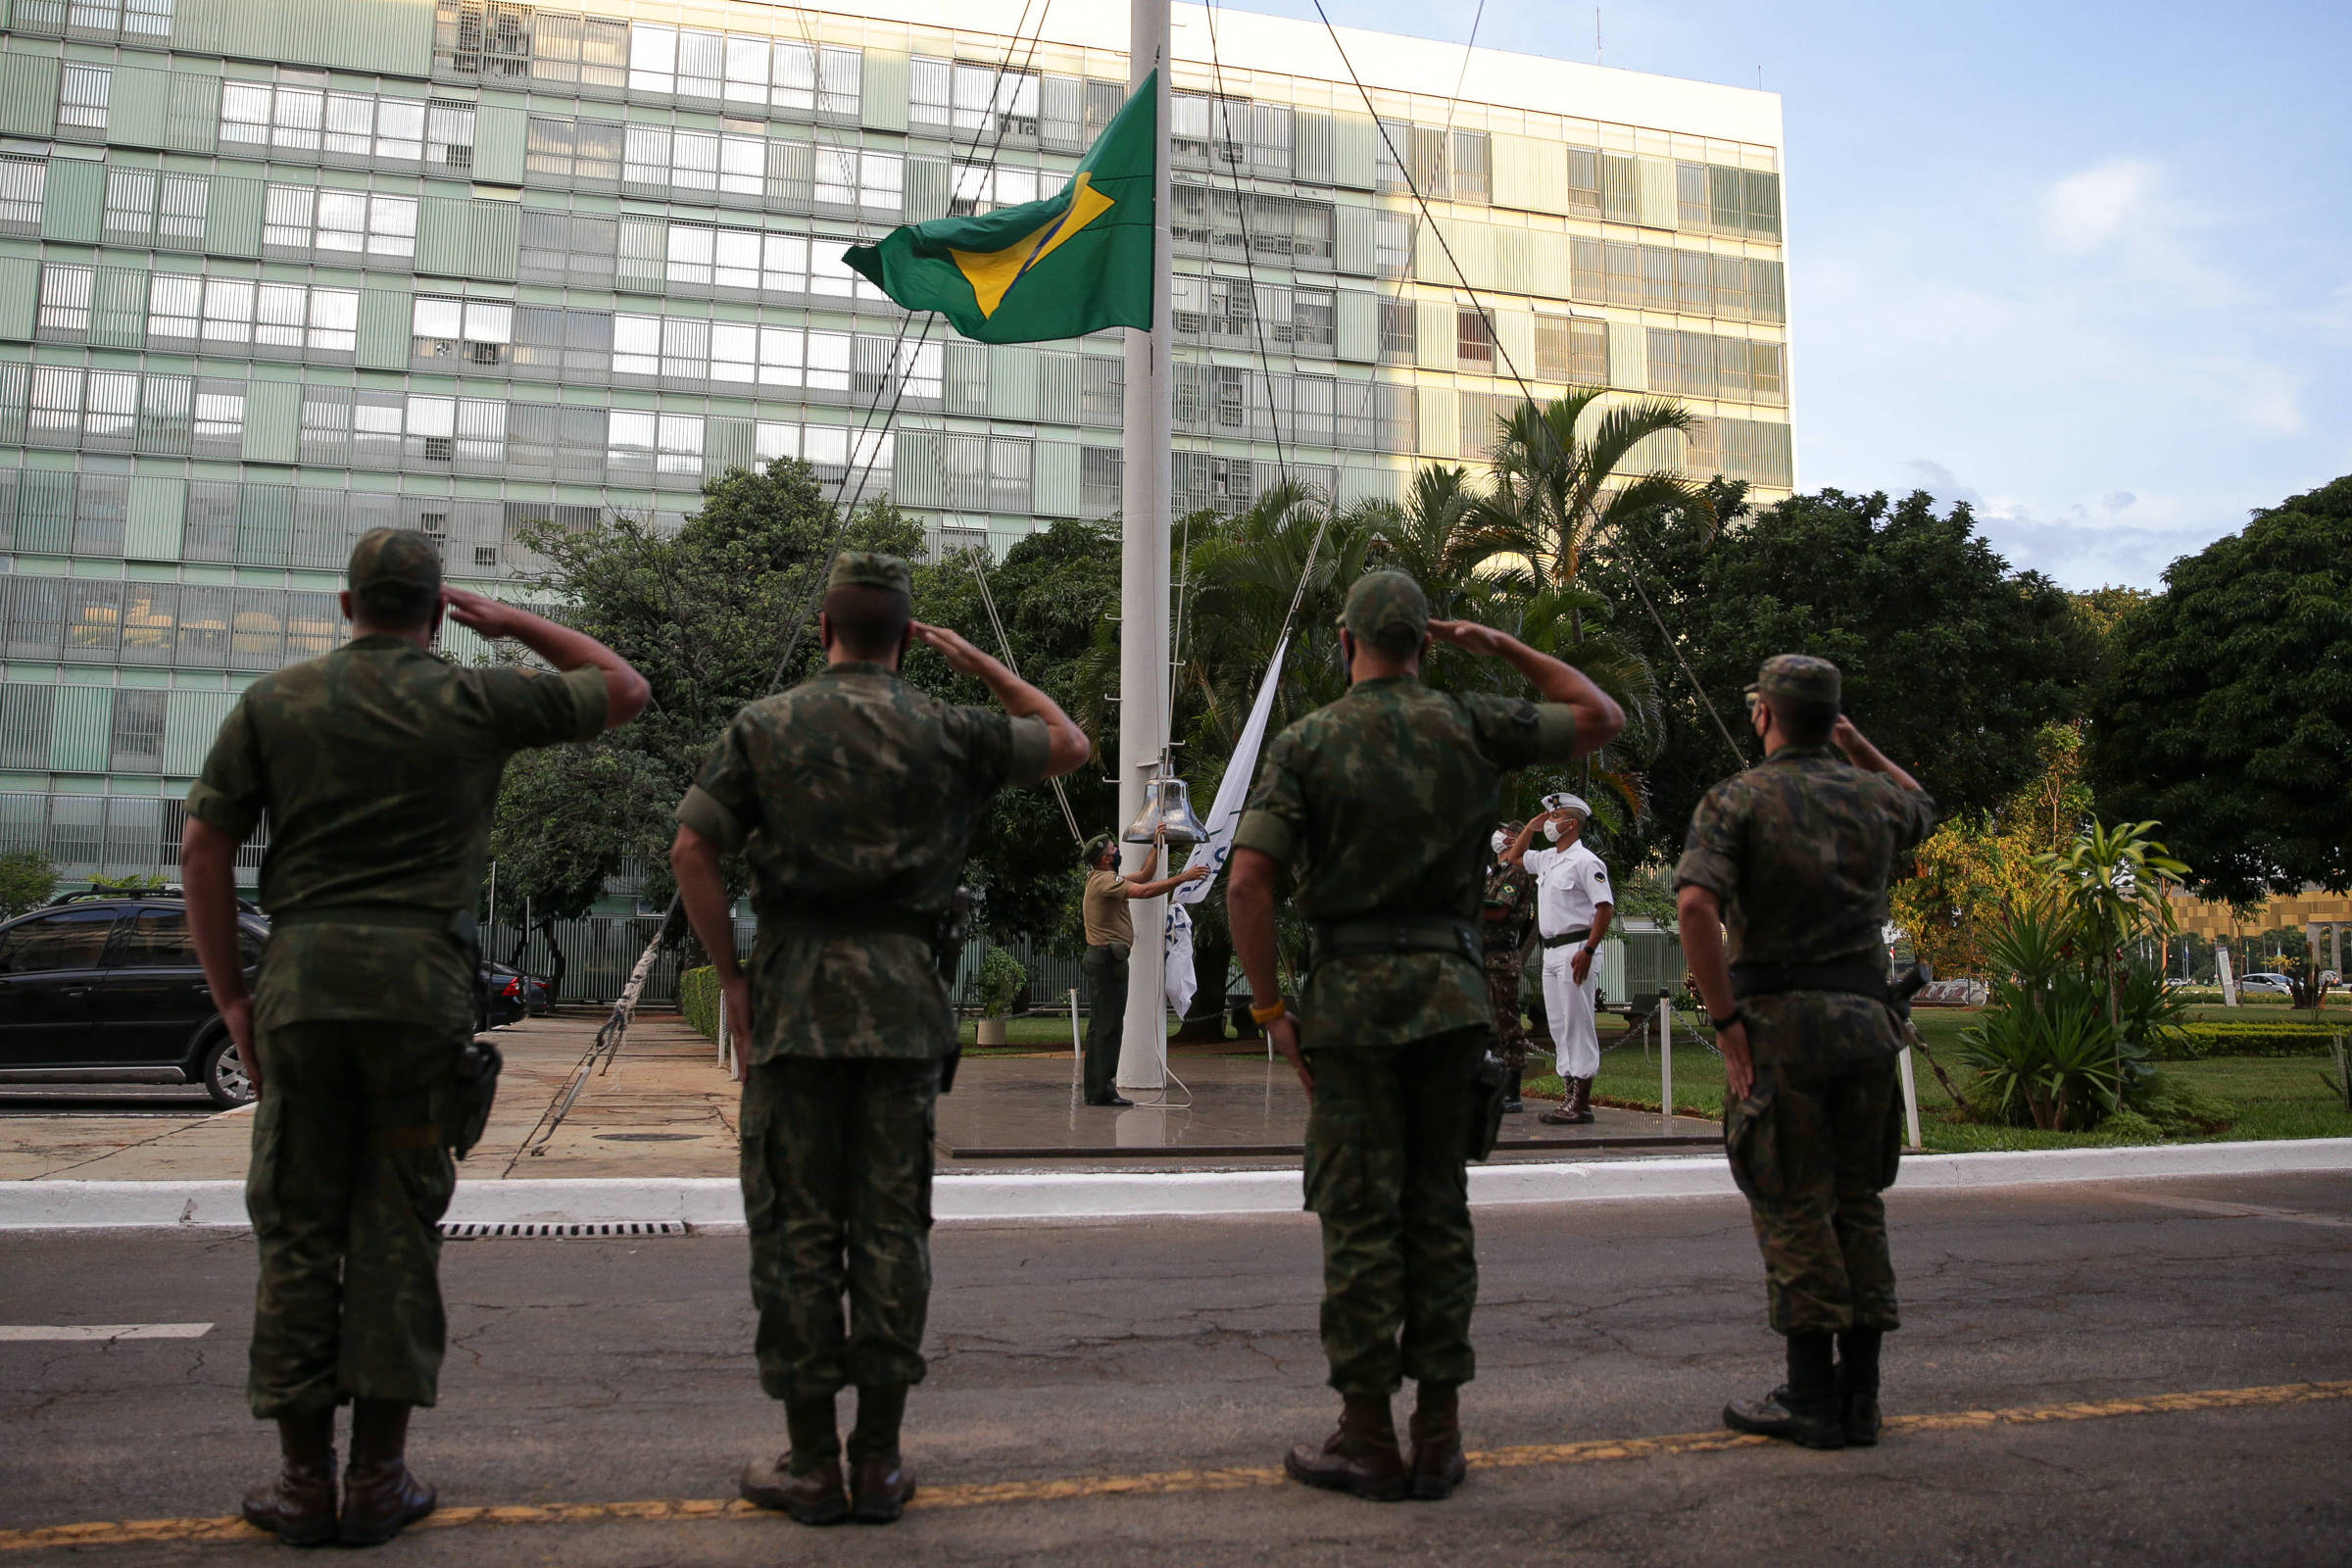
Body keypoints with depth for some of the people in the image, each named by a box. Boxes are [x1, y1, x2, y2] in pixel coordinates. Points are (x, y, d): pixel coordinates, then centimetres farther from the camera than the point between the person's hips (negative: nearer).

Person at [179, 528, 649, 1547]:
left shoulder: (273, 703, 9)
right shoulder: (475, 701, 3)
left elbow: (204, 849, 6)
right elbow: (623, 690, 14)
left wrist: (231, 995, 10)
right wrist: (516, 624, 21)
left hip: (299, 974, 2)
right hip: (420, 976, -2)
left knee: (297, 1227, 8)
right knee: (397, 1225, 4)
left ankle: (304, 1479, 12)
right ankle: (379, 1479, 9)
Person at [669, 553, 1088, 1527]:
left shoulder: (765, 726, 3)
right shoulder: (946, 732, 4)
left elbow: (692, 850, -3)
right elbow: (1067, 743, 17)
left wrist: (732, 976, 4)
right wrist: (980, 663, 21)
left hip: (794, 999, -1)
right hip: (903, 1003, 1)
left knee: (796, 1228, 5)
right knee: (892, 1225, 7)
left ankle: (810, 1462, 11)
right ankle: (879, 1461, 13)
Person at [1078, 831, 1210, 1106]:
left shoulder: (1104, 879, 18)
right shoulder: (1105, 881, -15)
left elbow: (1143, 875, 24)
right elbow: (1146, 891, -24)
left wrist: (1157, 845, 24)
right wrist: (1183, 877, -21)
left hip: (1103, 959, 11)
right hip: (1107, 959, -11)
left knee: (1100, 1027, 12)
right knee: (1107, 1026, -9)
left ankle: (1096, 1090, 16)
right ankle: (1101, 1091, -8)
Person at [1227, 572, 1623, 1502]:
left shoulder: (1306, 742, -1)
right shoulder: (1468, 725, 4)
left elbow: (1247, 884, -10)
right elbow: (1600, 718, 17)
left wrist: (1272, 1009, -2)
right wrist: (1502, 647, 19)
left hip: (1352, 994, -2)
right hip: (1452, 989, 3)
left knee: (1359, 1218, 2)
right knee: (1439, 1212, 9)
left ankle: (1368, 1440, 8)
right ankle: (1438, 1438, 14)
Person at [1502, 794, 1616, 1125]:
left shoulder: (1585, 861, -10)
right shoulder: (1547, 859, 16)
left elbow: (1606, 908, -16)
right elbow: (1513, 857, 33)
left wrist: (1588, 951, -21)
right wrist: (1531, 826, 19)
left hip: (1574, 951, -9)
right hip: (1551, 950, 9)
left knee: (1579, 1026, -7)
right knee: (1559, 1027, 10)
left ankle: (1581, 1103, -6)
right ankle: (1571, 1097, 15)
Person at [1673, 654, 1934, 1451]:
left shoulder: (1738, 800, -6)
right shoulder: (1872, 798, 9)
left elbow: (1696, 905, -21)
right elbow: (1923, 805, 36)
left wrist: (1726, 1018, -15)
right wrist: (1861, 746, 32)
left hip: (1781, 1020, -5)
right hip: (1867, 1013, 5)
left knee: (1794, 1210, 1)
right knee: (1858, 1207, 11)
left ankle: (1813, 1400, 5)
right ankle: (1859, 1397, 16)